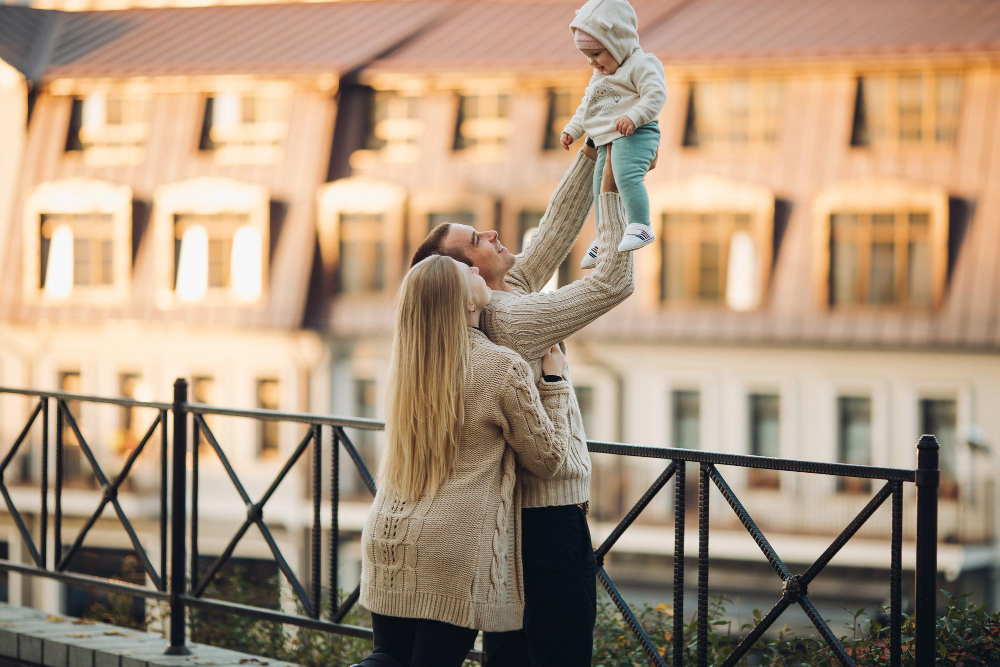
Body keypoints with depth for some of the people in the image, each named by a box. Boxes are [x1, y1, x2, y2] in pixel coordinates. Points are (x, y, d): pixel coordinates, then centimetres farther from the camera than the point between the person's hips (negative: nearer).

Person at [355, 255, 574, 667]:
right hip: (452, 555, -5)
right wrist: (553, 382, 11)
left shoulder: (407, 363, 6)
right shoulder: (504, 370, -11)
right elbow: (547, 459, 0)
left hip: (385, 538, 5)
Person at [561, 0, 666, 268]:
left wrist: (633, 116, -31)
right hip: (606, 141, 10)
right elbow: (586, 106, 33)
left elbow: (656, 95, -19)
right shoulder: (599, 76, 24)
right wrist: (571, 130, 23)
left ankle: (640, 226, -32)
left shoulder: (640, 64, -7)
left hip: (635, 135, -10)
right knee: (601, 189, 14)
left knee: (627, 175, -32)